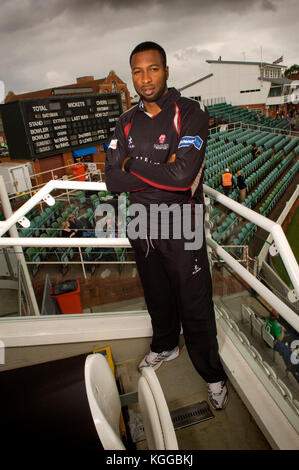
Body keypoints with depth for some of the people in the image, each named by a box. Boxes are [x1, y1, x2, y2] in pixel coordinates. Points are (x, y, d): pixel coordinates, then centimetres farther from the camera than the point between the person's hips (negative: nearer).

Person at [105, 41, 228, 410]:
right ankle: (165, 346, 51)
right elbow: (112, 179, -6)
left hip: (182, 230, -5)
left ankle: (212, 373, 33)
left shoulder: (191, 113, -12)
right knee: (157, 297, 24)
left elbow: (183, 175, -27)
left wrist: (134, 166, -14)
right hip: (142, 227, 5)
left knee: (195, 307, 7)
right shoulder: (127, 122, 5)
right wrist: (160, 172, -17)